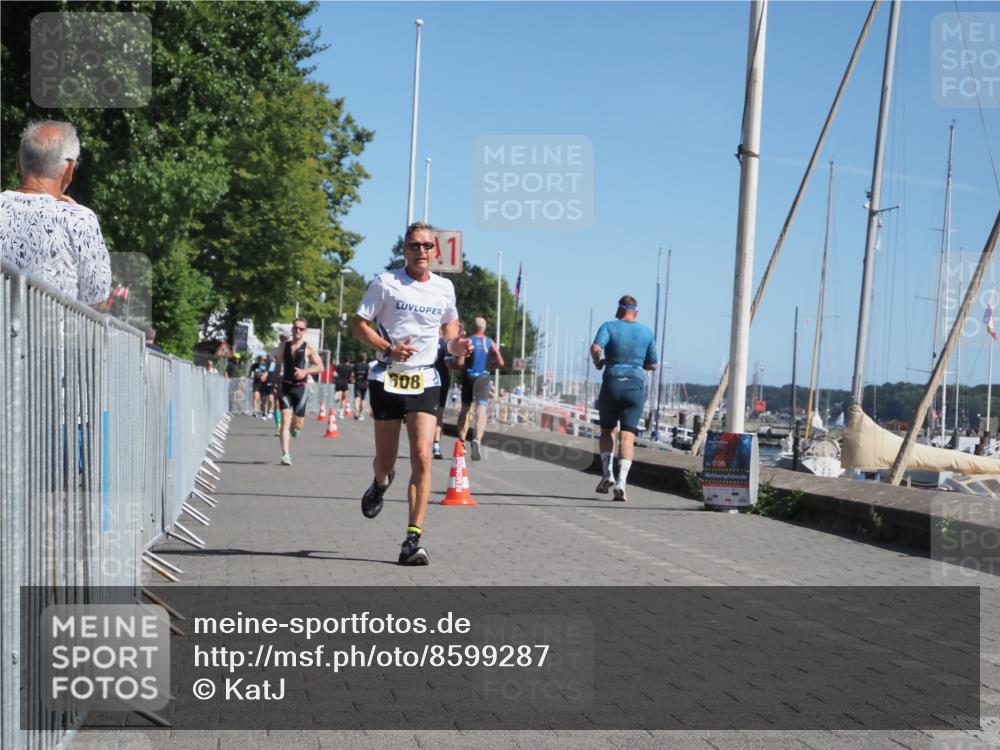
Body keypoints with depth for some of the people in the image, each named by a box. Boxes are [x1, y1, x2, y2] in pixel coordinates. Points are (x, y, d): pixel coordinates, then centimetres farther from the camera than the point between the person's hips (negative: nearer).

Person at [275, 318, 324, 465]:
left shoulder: (308, 348, -1)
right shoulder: (284, 346, 9)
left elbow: (320, 367, -4)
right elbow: (279, 365, 20)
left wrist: (305, 372, -18)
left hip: (300, 387, -1)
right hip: (285, 386, 1)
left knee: (298, 424, 3)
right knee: (285, 421, -13)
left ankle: (295, 426, 42)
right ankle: (285, 455, -16)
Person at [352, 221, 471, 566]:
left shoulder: (444, 288, 7)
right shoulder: (385, 282, -2)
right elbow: (360, 325, -1)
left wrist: (456, 345, 2)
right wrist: (389, 349, -18)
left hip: (425, 382, 1)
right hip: (387, 379, -1)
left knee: (422, 457, -13)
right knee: (385, 461, 6)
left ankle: (413, 540, -10)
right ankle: (380, 483, 46)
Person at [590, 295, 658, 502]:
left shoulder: (609, 326, 1)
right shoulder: (647, 332, 9)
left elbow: (596, 347, -17)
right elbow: (652, 365, 13)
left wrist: (598, 361, 2)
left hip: (611, 384, -1)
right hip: (635, 386, 1)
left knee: (607, 430, 18)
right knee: (627, 436, -2)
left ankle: (607, 472, 1)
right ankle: (621, 481, -16)